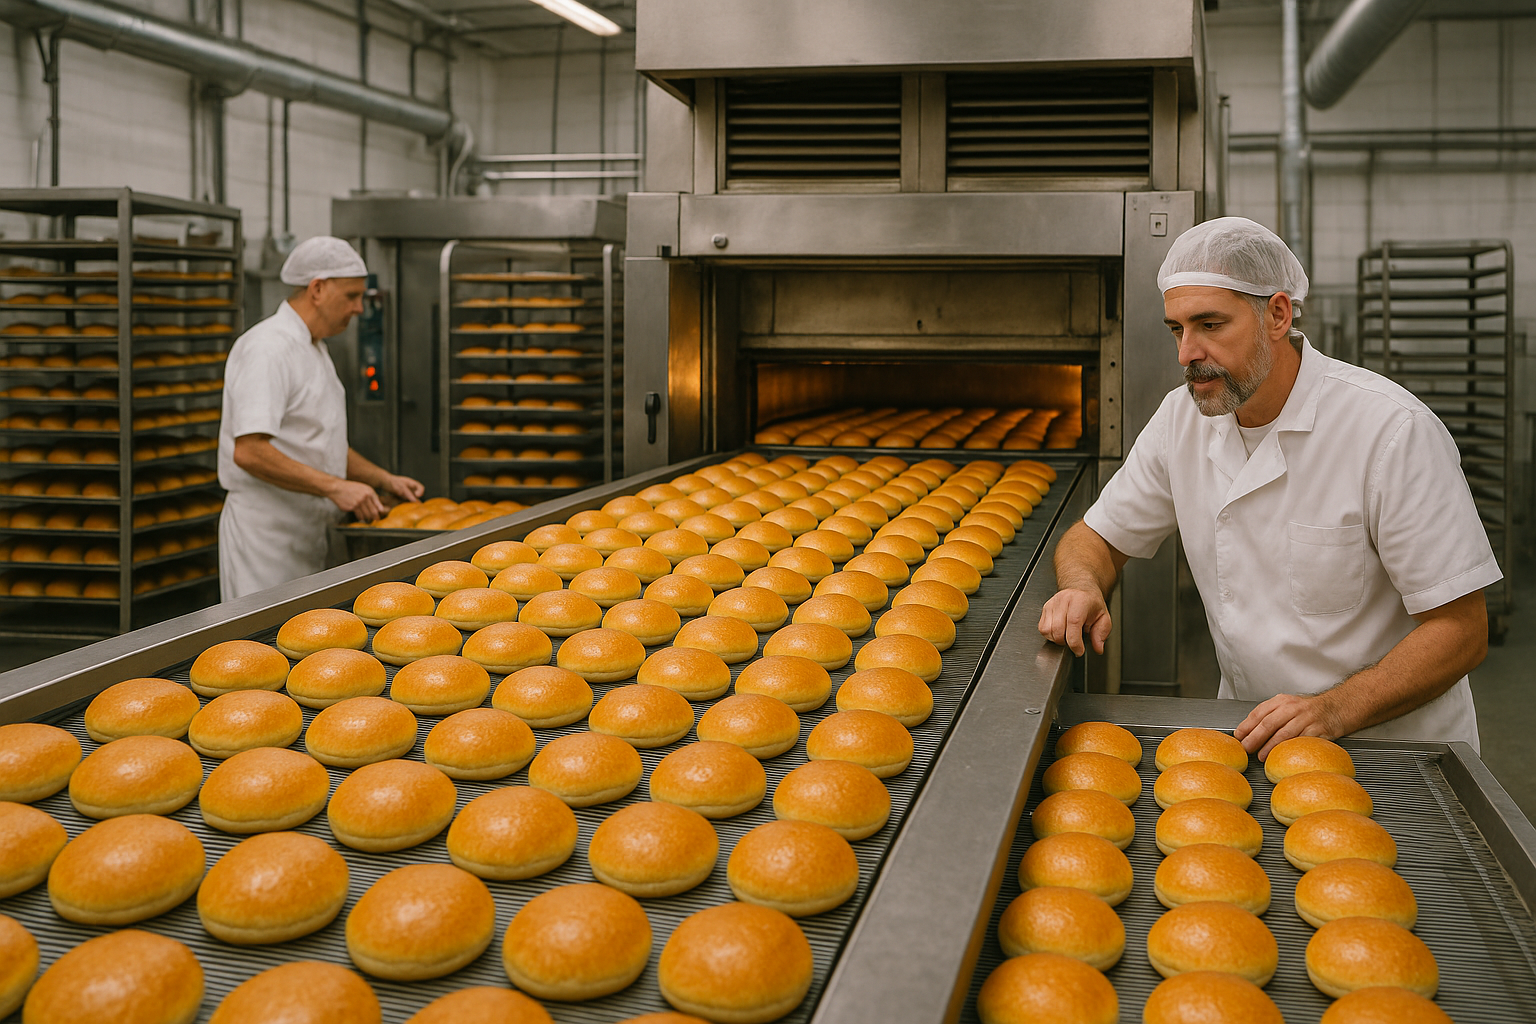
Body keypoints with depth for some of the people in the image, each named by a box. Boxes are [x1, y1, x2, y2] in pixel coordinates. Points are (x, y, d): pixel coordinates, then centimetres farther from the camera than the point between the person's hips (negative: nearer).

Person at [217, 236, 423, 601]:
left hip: (307, 529, 10)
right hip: (264, 528, -10)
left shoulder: (314, 349, 16)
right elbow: (249, 452, -26)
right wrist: (334, 487, -27)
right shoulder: (267, 348, -16)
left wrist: (385, 481, 13)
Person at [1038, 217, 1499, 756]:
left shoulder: (1393, 429, -18)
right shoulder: (1181, 418, -1)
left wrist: (1333, 710, -31)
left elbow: (1461, 629, -17)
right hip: (1249, 733, 4)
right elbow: (1098, 538, 11)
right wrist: (1083, 586, -13)